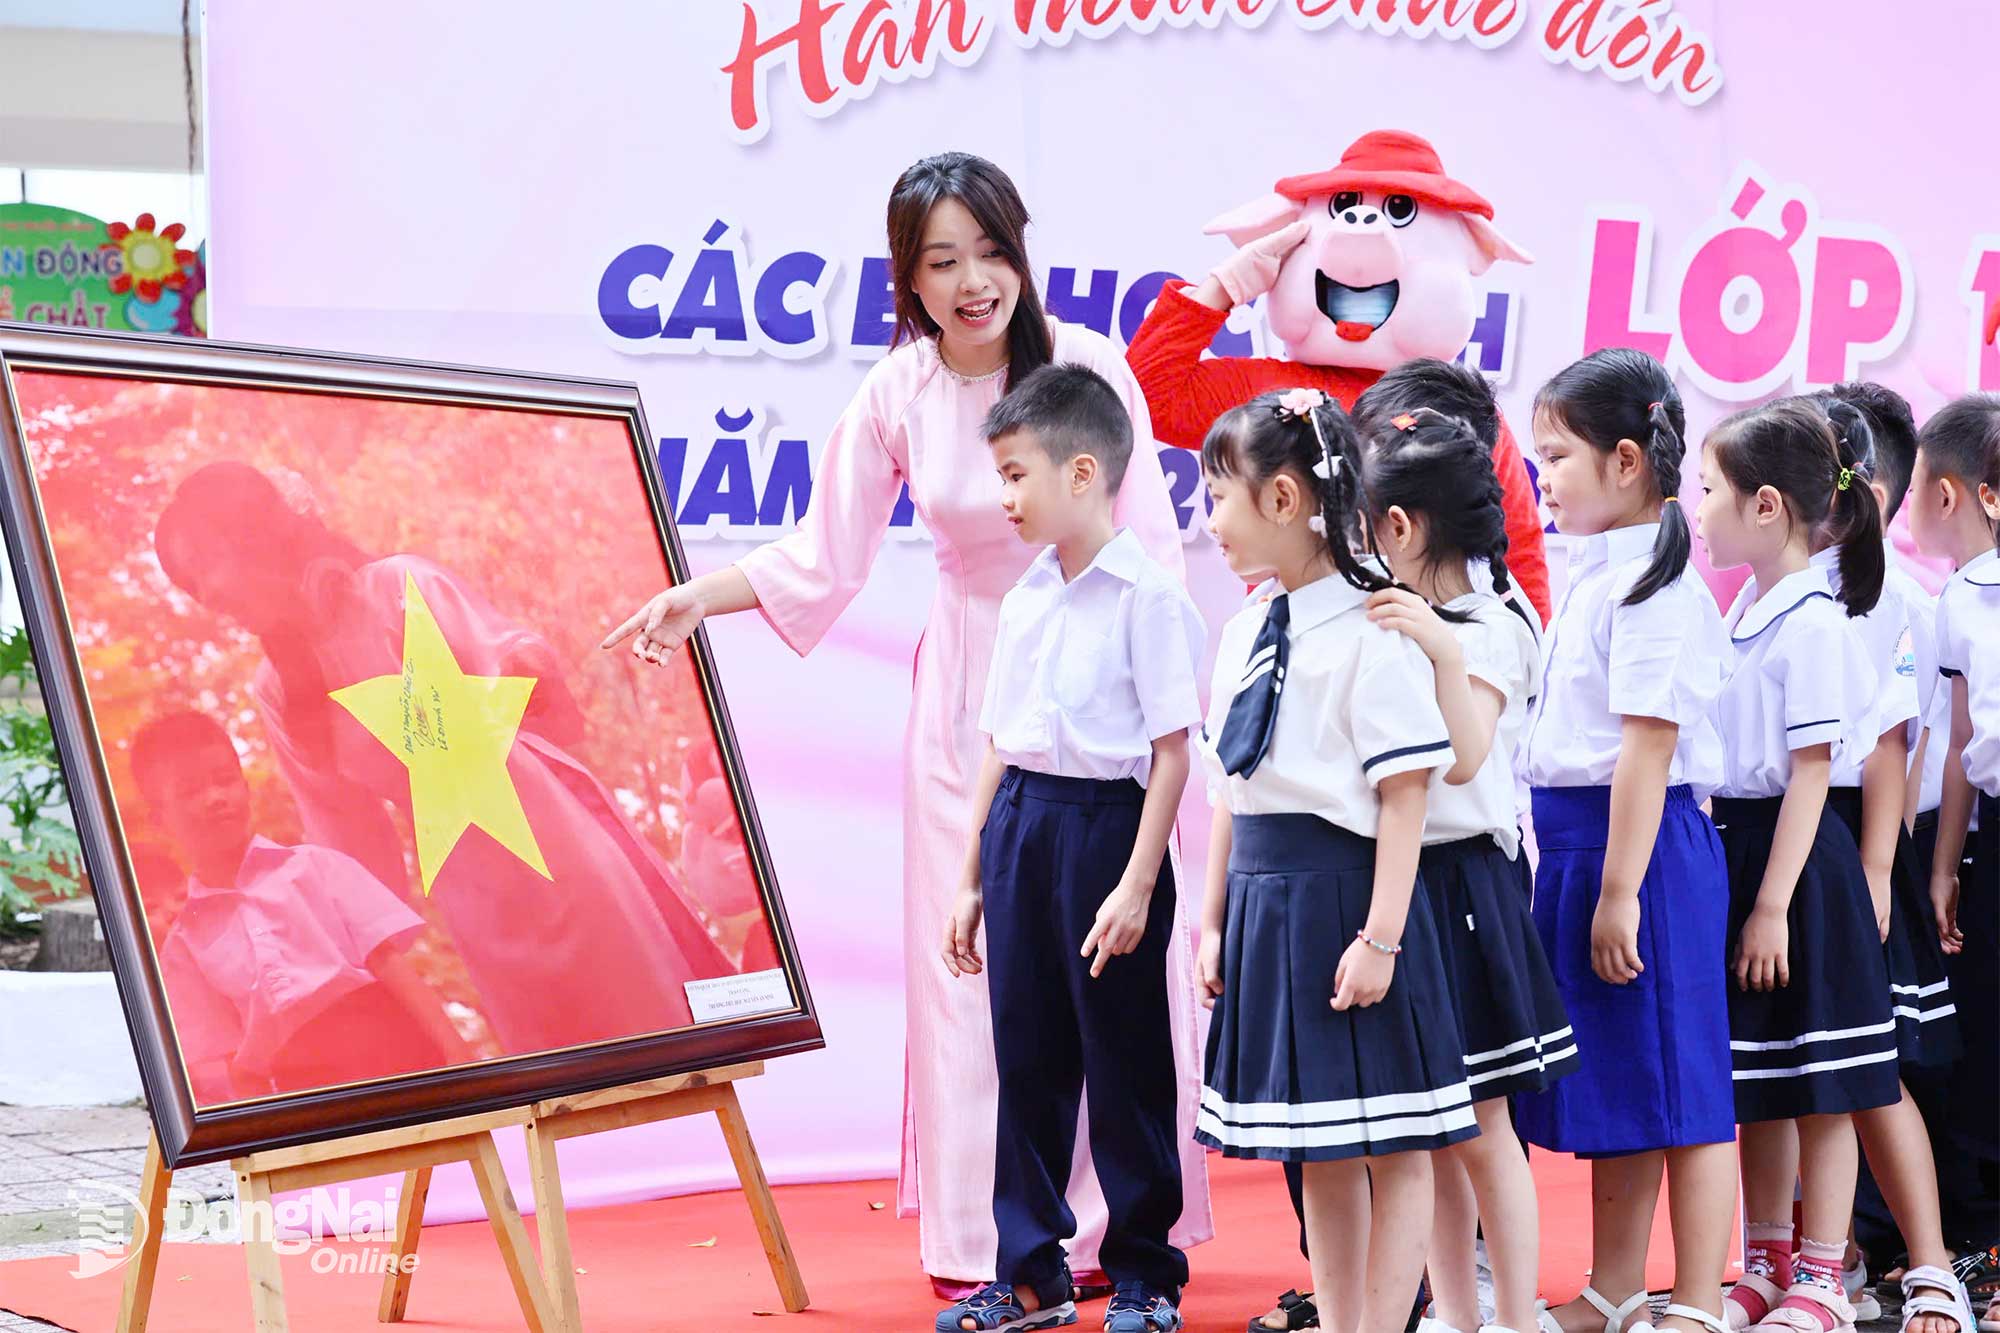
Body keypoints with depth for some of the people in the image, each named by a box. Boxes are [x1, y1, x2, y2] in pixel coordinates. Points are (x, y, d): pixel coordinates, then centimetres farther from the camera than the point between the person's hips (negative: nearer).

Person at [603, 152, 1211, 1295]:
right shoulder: (897, 395, -4)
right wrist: (698, 599, -9)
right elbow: (824, 559, 2)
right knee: (969, 963, 3)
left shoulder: (1088, 367, -10)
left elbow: (1150, 551, -6)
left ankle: (1116, 1228, 11)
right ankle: (983, 1242, 12)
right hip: (966, 701, 2)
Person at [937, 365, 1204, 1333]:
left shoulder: (1147, 596, -10)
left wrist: (1137, 883, -17)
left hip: (1107, 821, -6)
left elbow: (1171, 751, -12)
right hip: (1019, 823, 7)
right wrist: (973, 877, 14)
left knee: (1123, 1061, 3)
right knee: (1026, 1055, 10)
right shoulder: (1025, 600, 11)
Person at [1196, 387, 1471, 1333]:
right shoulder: (1245, 630, 11)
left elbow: (1404, 795, -15)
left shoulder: (1371, 634, -13)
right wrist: (1213, 922, 13)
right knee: (1318, 1150, 15)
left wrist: (1380, 936, -18)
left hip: (1345, 890, -8)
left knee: (1393, 1144, 1)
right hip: (1263, 900, 8)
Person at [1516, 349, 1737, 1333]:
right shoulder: (1594, 577, 14)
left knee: (1676, 1082, -2)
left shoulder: (1652, 587, -15)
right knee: (1608, 1078, 16)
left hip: (1642, 845, -10)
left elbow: (1648, 746, -19)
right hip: (1576, 842, 10)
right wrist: (1576, 878, 16)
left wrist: (1620, 892, -21)